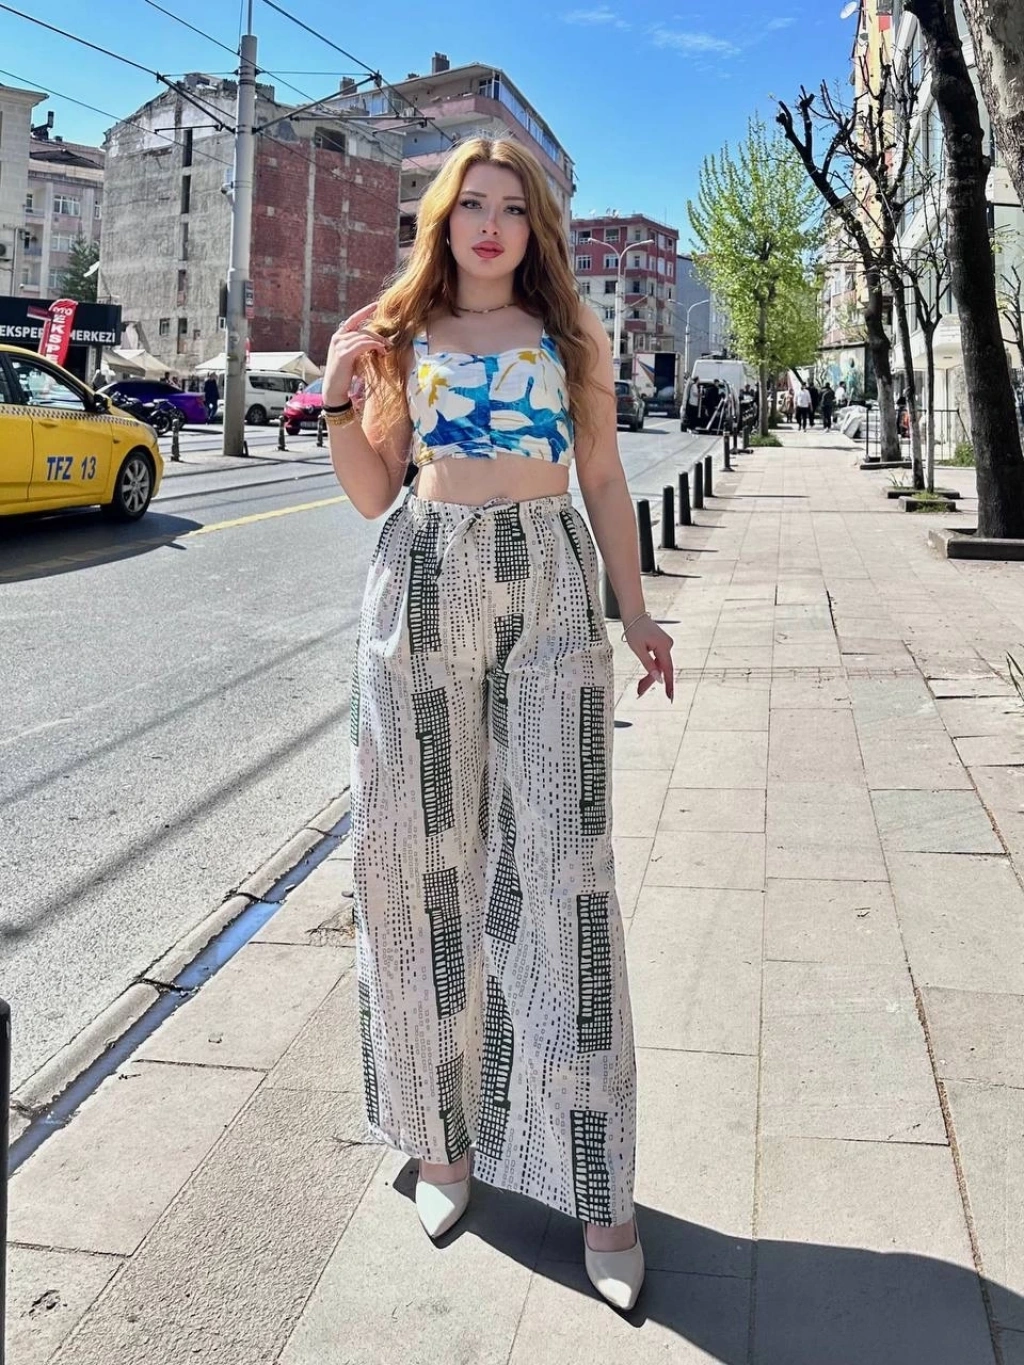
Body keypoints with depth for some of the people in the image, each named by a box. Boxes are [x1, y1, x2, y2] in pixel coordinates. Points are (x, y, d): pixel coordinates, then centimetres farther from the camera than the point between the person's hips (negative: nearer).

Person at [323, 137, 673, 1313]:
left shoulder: (571, 335, 12)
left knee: (561, 863, -6)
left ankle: (591, 1182, 1)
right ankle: (444, 1129, 19)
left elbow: (603, 479, 14)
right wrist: (338, 397, -5)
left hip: (550, 588, -1)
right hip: (423, 586, 1)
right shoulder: (397, 334, 12)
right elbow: (372, 494, 9)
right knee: (422, 854, 2)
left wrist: (634, 610, 10)